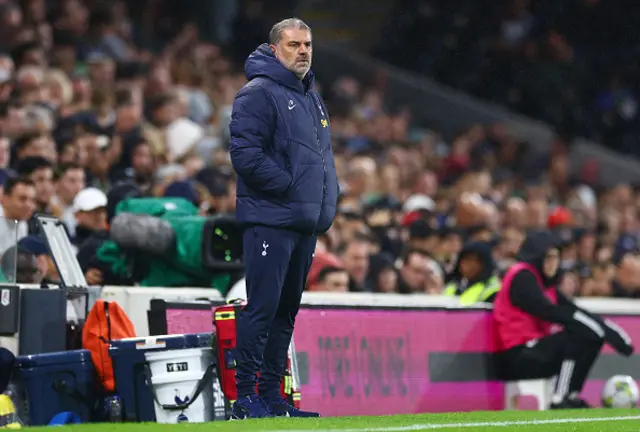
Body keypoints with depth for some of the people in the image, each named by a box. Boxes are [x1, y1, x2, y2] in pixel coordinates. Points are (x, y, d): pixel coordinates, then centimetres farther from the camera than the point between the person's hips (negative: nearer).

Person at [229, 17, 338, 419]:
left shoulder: (311, 96, 20)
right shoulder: (258, 93, -9)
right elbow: (245, 153, -19)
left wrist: (327, 197, 12)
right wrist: (290, 185, -17)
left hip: (306, 221, 9)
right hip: (270, 221, -9)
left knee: (286, 311, 11)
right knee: (262, 307, -10)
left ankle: (271, 395, 17)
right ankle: (245, 397, -8)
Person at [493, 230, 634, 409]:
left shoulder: (544, 281, 16)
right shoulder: (522, 276, -12)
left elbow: (569, 309, 9)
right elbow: (550, 313, -21)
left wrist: (605, 327, -7)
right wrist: (603, 327, -23)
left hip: (533, 350, 9)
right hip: (516, 356, -9)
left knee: (593, 338, 4)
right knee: (576, 338, -23)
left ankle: (570, 396, 0)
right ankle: (559, 401, -21)